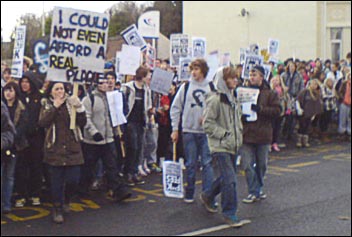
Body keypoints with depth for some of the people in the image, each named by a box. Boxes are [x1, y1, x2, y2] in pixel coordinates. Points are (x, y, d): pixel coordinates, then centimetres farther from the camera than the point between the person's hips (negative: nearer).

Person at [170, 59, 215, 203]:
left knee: (207, 163, -1)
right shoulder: (185, 87, 4)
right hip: (189, 131, 1)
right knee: (190, 164, 7)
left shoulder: (211, 88, 2)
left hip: (207, 131, 0)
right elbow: (175, 108, 6)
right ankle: (189, 193, 18)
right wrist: (175, 129, 1)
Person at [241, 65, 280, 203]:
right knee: (247, 165, -5)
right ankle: (254, 192, 2)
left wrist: (260, 109, -20)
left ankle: (258, 188, 30)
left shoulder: (270, 93, 1)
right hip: (246, 134, 1)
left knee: (261, 165, 12)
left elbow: (277, 110, -8)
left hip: (263, 135, -1)